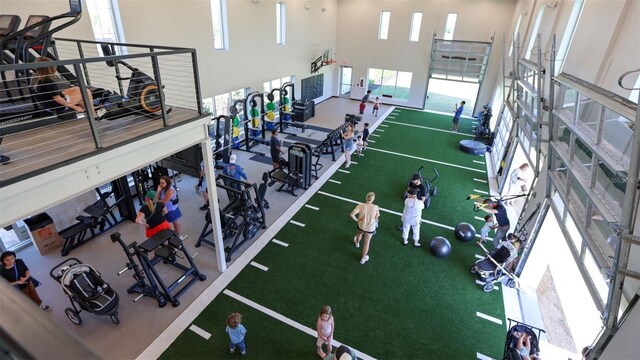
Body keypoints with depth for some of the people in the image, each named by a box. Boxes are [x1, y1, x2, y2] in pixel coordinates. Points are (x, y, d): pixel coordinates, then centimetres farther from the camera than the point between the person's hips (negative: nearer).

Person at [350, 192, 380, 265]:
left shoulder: (361, 205, -25)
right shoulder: (375, 207, -23)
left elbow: (352, 214, -29)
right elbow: (376, 218, -11)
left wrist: (356, 220, -11)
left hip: (361, 225, 1)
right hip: (370, 228, -1)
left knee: (359, 234, 36)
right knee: (367, 242, 18)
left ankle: (357, 242, 71)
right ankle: (363, 258, 35)